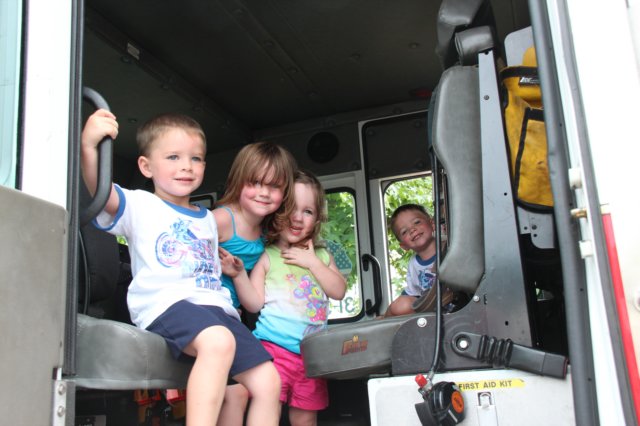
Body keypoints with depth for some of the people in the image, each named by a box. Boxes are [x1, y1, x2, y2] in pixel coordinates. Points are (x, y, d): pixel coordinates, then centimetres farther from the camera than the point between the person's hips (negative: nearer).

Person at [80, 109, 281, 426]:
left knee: (267, 381, -2)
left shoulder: (207, 219, 26)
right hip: (168, 304, -6)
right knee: (218, 341, -38)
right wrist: (89, 146, -29)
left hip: (217, 306, 7)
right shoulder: (140, 205, 7)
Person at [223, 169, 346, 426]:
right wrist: (239, 274, -21)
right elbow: (254, 303, -7)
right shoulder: (266, 257, -3)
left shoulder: (321, 256, 11)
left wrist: (312, 263, -7)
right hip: (275, 348, -4)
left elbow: (339, 291, 0)